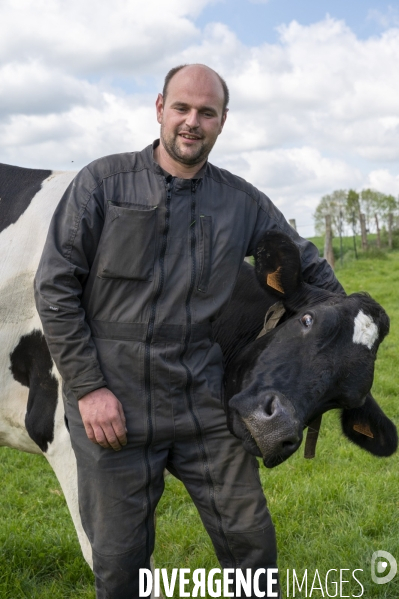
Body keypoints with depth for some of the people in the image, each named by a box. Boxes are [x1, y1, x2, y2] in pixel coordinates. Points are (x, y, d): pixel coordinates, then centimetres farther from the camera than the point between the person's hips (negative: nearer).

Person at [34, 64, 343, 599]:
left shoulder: (243, 202, 6)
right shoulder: (103, 183, -1)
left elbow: (309, 267, 19)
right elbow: (55, 286, -4)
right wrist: (88, 388, -9)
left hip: (205, 404, 2)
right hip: (112, 406, -2)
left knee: (251, 542, 7)